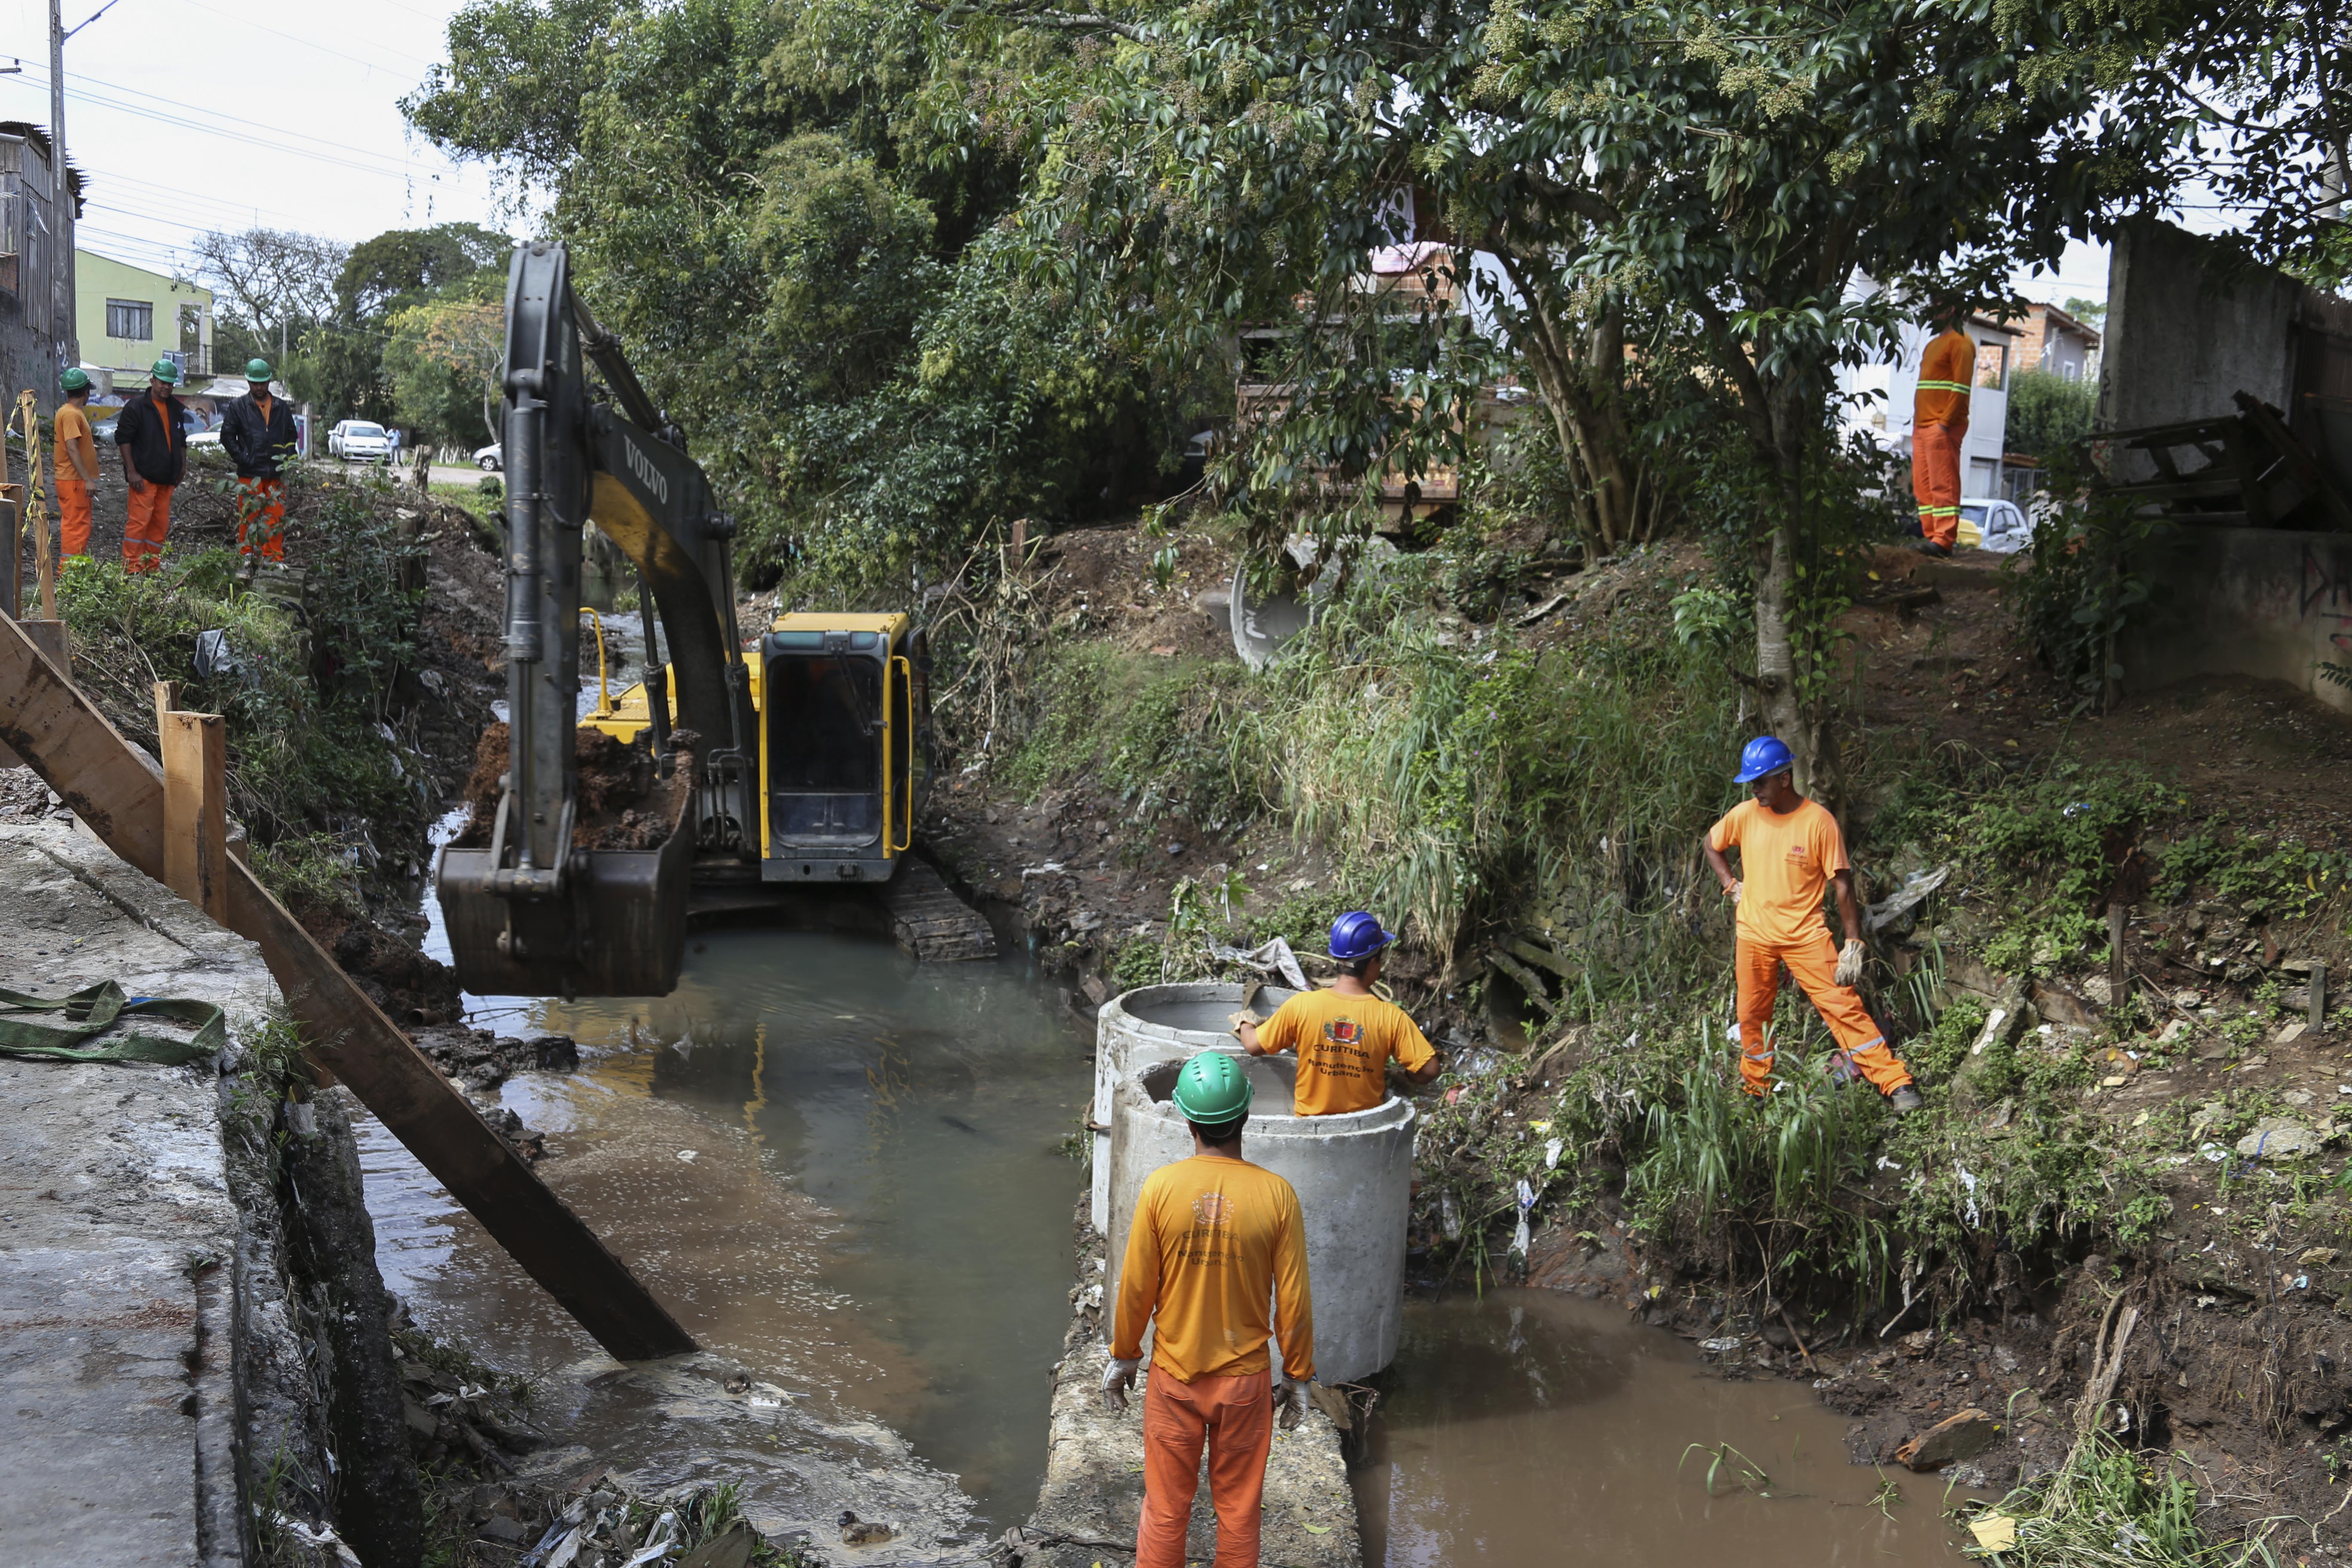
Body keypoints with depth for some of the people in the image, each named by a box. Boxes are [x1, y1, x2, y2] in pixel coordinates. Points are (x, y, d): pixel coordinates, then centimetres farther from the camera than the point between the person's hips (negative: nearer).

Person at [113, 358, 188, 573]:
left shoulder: (176, 409, 15)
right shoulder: (136, 407, -5)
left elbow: (181, 440, 26)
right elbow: (123, 439, -8)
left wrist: (182, 467, 18)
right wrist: (131, 472, -13)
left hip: (167, 478, 7)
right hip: (144, 476, -7)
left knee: (161, 523, 8)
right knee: (140, 520, -11)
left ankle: (151, 568, 15)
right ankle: (131, 569, -8)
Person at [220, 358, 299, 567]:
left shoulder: (281, 407, 14)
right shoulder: (238, 406, 5)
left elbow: (291, 435, 20)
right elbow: (227, 435, 4)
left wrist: (287, 457, 6)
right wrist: (243, 458, -7)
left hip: (276, 474, 3)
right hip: (249, 475, -3)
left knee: (276, 519, 2)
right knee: (248, 518, -3)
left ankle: (274, 559, 7)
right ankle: (246, 559, 3)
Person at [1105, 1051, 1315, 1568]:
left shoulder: (1160, 1187, -15)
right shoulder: (1276, 1195, -14)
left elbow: (1136, 1288, -8)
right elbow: (1294, 1302, -9)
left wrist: (1123, 1356, 8)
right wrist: (1298, 1375, 5)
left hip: (1173, 1376, 0)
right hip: (1246, 1379, 0)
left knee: (1165, 1509, 15)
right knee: (1239, 1510, 16)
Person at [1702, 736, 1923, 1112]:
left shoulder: (1818, 821, -13)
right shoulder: (1745, 815, -2)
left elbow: (1843, 884, -10)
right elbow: (1710, 843, 19)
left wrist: (1854, 945, -12)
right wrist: (1731, 885, 6)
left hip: (1805, 935, -4)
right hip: (1755, 936, 4)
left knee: (1844, 1006, -10)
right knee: (1752, 1017, 11)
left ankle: (1896, 1085, -8)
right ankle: (1754, 1091, 28)